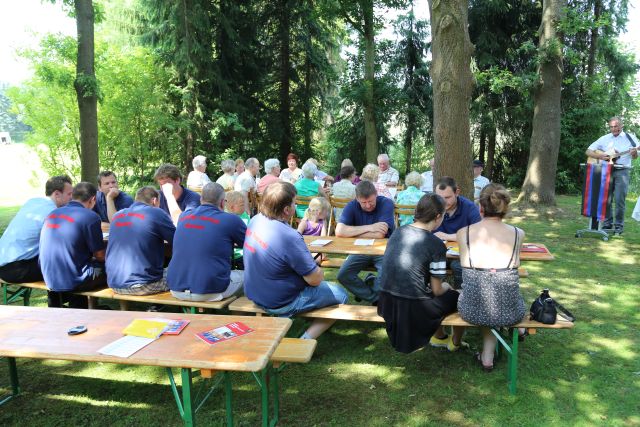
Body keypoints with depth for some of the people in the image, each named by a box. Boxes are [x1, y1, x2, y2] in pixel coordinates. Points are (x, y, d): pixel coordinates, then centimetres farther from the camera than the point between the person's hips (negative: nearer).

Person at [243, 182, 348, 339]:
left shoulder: (255, 220, -7)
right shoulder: (289, 237, -32)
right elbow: (315, 279, -22)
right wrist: (318, 271, -1)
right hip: (280, 304, -9)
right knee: (341, 295, 3)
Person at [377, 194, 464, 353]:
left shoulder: (397, 232, 3)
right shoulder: (436, 245, -15)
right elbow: (437, 290, -9)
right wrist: (446, 286, 15)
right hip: (414, 309, -6)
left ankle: (440, 337, 49)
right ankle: (455, 342, 43)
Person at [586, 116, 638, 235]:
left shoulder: (630, 138, 6)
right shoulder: (604, 139, 9)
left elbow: (635, 157, 9)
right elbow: (588, 151, 7)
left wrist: (634, 153, -15)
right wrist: (599, 156, -11)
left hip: (622, 171, -2)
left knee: (619, 199, -7)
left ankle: (619, 226, 3)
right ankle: (607, 224, 16)